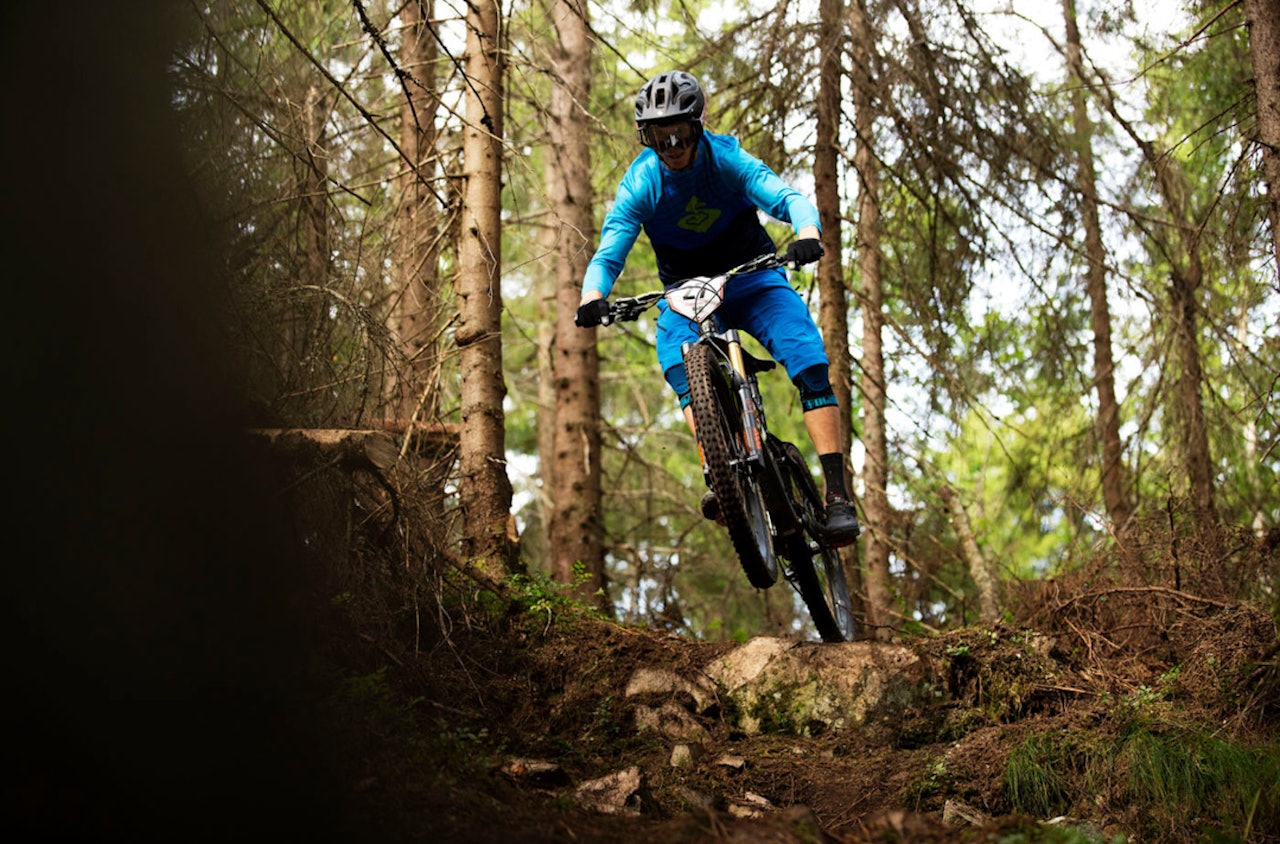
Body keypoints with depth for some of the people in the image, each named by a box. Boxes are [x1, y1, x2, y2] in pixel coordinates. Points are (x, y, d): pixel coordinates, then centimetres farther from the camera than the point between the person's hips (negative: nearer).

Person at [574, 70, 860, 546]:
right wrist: (593, 296, -43)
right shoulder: (640, 184, -14)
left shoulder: (726, 158, -16)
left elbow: (787, 197, -29)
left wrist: (808, 233, -52)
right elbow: (608, 253, -20)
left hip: (751, 276, -1)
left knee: (808, 359, -26)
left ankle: (836, 495, -26)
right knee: (675, 356, -34)